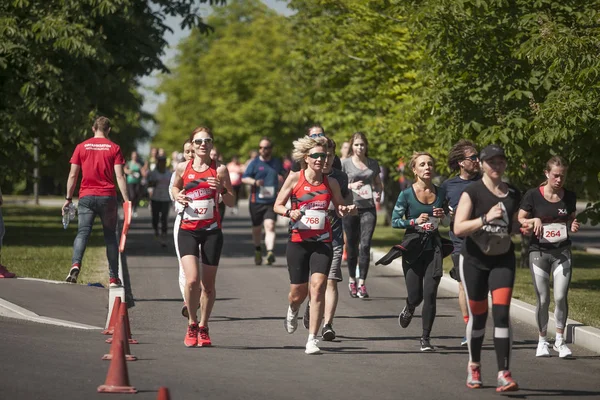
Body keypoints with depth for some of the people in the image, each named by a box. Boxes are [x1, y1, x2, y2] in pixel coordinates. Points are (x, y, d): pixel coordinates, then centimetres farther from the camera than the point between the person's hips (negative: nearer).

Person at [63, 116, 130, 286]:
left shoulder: (81, 147, 5)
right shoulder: (114, 148, 2)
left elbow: (73, 175, 5)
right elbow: (120, 176, -4)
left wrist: (68, 199, 12)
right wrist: (126, 200, -2)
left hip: (86, 196, 0)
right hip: (107, 196, 0)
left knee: (82, 233, -6)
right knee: (110, 236, 9)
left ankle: (75, 264, -33)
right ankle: (113, 277, 10)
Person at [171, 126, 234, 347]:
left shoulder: (220, 169, 0)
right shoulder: (183, 168, 2)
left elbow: (231, 203, 4)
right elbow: (175, 187, 21)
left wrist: (222, 189, -15)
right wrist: (178, 196, -1)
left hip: (212, 230, 0)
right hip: (188, 230, 0)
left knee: (208, 284, 6)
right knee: (192, 279, -17)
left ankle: (203, 327, 24)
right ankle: (192, 324, 4)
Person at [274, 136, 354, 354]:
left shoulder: (331, 183, 5)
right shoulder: (295, 178, -1)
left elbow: (340, 208, 16)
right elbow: (277, 205, 4)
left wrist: (345, 210, -7)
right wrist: (289, 212, -17)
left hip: (322, 242, 1)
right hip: (298, 240, -1)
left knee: (318, 286, -17)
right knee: (298, 291, 7)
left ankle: (312, 339, -14)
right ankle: (293, 311, 46)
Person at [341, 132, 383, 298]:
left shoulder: (373, 164, 11)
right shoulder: (345, 163, 2)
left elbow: (378, 183, 21)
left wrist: (378, 193, 0)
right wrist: (351, 186, -16)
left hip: (368, 208, 1)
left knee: (365, 245, -9)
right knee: (352, 246, 6)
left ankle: (362, 283, -9)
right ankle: (351, 280, 24)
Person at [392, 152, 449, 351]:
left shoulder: (441, 193, 4)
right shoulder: (407, 194, -5)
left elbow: (448, 222, 16)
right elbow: (395, 221, -5)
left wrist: (442, 216, -7)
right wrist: (415, 221, -20)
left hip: (433, 247, 2)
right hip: (413, 247, -2)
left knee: (430, 294, -7)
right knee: (415, 296, 3)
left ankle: (426, 338, 4)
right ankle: (409, 309, 41)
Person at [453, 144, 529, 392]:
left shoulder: (513, 195, 7)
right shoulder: (472, 192, -7)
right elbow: (458, 228, -17)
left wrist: (523, 229, 1)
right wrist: (486, 218, -28)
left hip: (503, 261, 2)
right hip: (474, 260, -2)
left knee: (502, 314, -12)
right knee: (478, 316, 8)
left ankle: (504, 374, -16)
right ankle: (474, 367, 32)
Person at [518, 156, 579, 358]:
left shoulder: (569, 197, 4)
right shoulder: (533, 195, -6)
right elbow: (519, 220, 1)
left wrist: (573, 226, -6)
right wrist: (534, 220, -18)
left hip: (562, 252, 2)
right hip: (539, 252, -2)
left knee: (561, 297, -7)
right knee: (543, 299, 0)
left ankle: (560, 340, 7)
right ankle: (542, 340, 16)